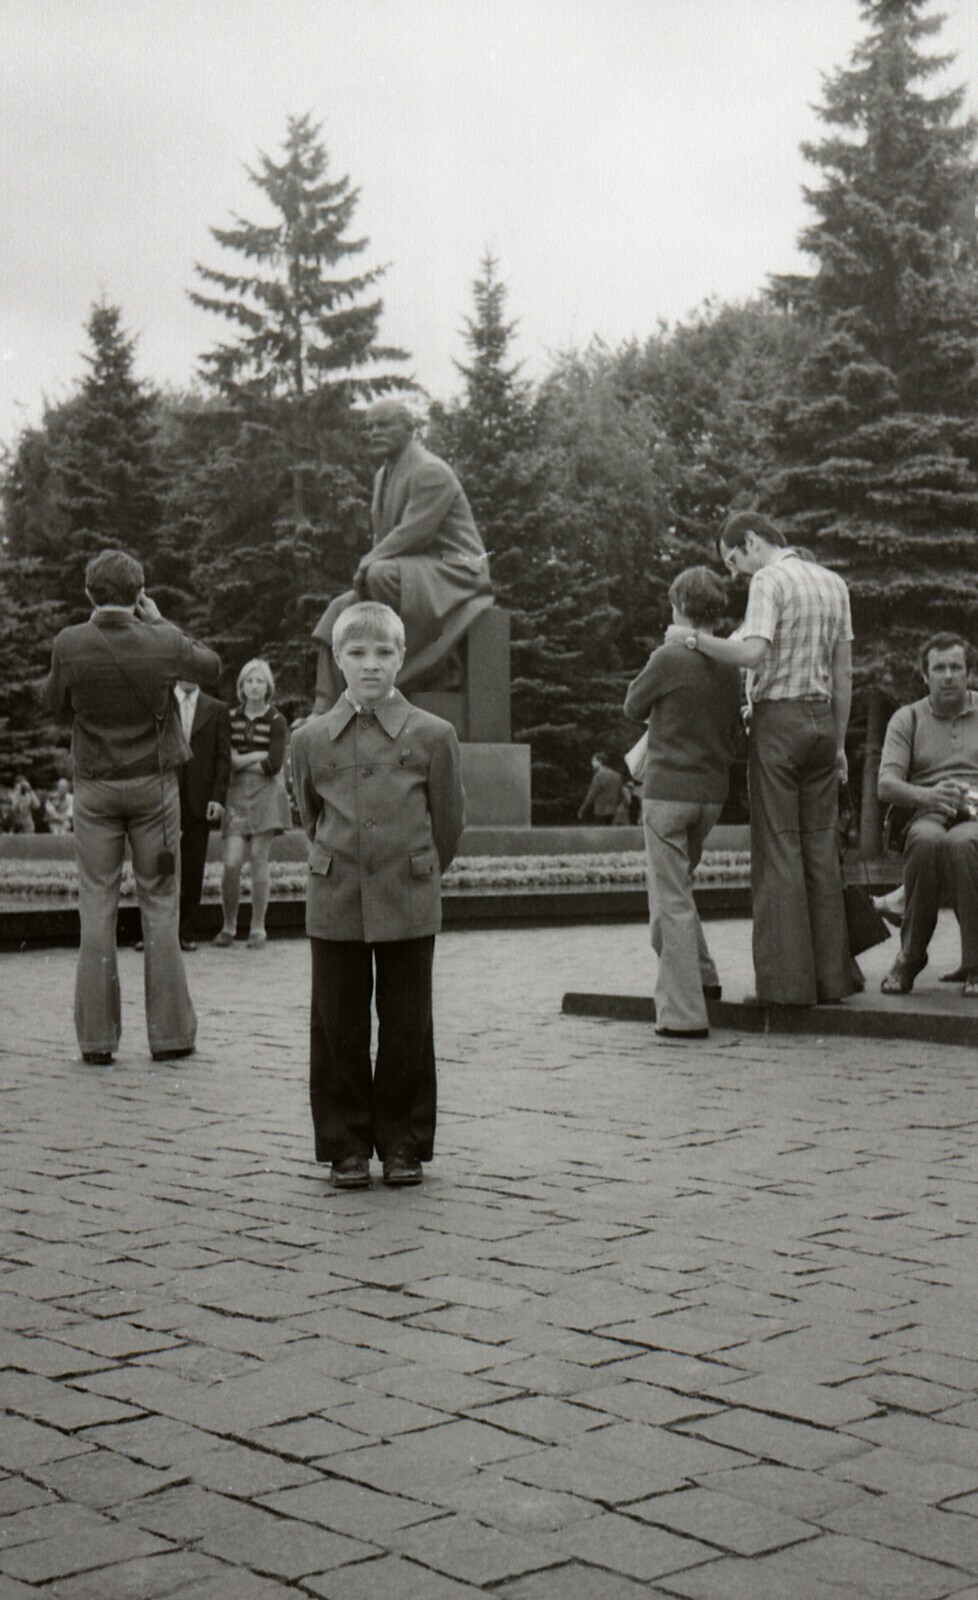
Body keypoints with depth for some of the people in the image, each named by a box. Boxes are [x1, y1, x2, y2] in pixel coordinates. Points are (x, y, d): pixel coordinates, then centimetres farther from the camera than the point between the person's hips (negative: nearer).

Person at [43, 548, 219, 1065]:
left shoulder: (70, 644, -9)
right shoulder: (162, 644, -10)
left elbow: (56, 706, 6)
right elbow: (211, 664, 10)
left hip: (94, 788, 0)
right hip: (153, 784, 0)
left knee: (97, 907, 5)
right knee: (160, 906, 7)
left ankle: (96, 1036, 4)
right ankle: (169, 1031, 9)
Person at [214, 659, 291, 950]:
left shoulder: (276, 721, 0)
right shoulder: (231, 718, 9)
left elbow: (274, 765, -8)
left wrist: (240, 761, -3)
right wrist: (258, 756, -9)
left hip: (265, 793, -2)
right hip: (236, 794, 2)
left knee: (259, 859, -3)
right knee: (231, 862, -8)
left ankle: (257, 928, 7)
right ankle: (228, 926, 7)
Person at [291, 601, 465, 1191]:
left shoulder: (433, 735, -2)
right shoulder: (311, 739, 3)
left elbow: (449, 822, 6)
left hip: (410, 906, -1)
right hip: (335, 905, 1)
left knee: (407, 1028, 5)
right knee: (338, 1028, 5)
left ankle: (404, 1142, 18)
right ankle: (346, 1145, 17)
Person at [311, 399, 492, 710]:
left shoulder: (431, 472, -15)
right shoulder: (383, 474, 16)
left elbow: (411, 535, -22)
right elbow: (382, 535, 21)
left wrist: (367, 565, -17)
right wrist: (367, 568, 2)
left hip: (450, 572, -10)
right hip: (409, 573, 10)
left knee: (381, 574, -34)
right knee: (340, 611, -1)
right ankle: (324, 710, -6)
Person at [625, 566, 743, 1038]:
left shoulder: (669, 658, -13)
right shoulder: (730, 667, 5)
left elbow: (633, 707, 3)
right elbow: (734, 737, 12)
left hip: (668, 790, -6)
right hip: (712, 792, 6)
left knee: (671, 900, -2)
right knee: (677, 887, 24)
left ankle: (684, 1012, -3)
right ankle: (701, 977, 21)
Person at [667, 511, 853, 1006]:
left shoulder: (769, 580, -8)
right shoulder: (833, 583, 15)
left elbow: (751, 653, -24)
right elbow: (844, 673, 16)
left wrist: (693, 637, -12)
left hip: (777, 718, -7)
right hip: (822, 718, 7)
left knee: (778, 850, -3)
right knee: (821, 846, 9)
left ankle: (787, 979, -3)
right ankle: (831, 974, 11)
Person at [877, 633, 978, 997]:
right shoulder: (907, 718, 16)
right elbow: (886, 785, 2)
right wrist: (928, 796, -20)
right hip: (928, 816, 1)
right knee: (927, 842, -39)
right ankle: (910, 956, -23)